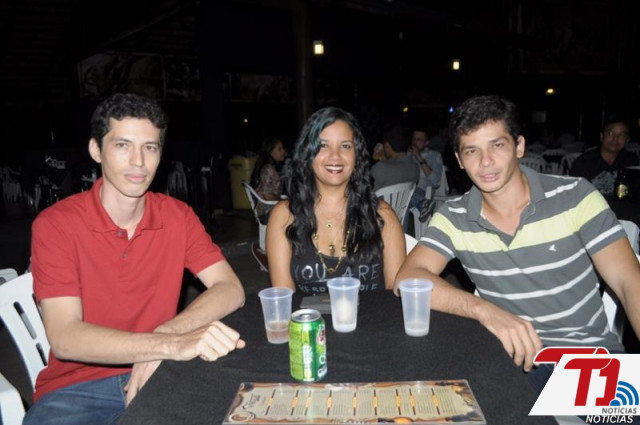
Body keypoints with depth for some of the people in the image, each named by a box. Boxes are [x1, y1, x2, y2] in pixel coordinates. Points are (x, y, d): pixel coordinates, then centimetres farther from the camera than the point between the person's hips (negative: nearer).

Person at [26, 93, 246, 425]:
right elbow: (64, 338, -21)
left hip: (159, 374, 3)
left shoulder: (178, 216, -1)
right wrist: (171, 344, -36)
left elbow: (231, 290, -9)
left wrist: (164, 334, -26)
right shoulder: (55, 224, -11)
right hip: (77, 387, -2)